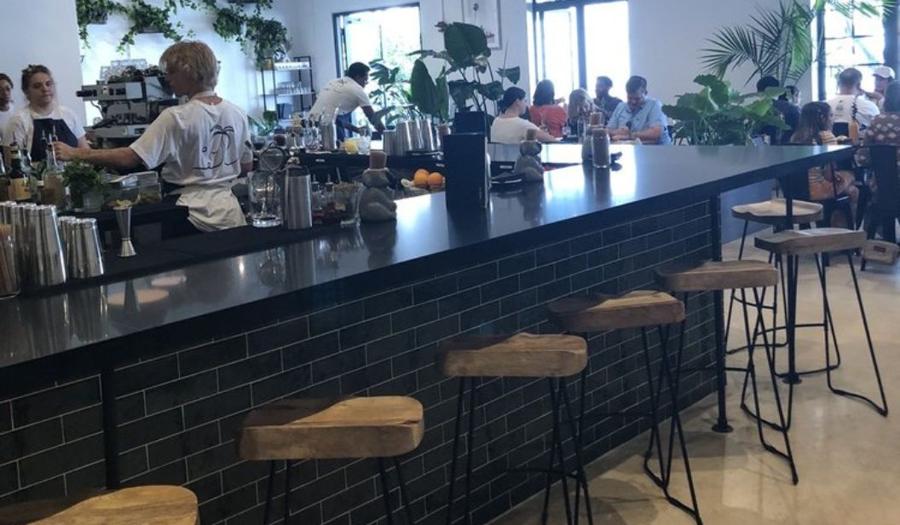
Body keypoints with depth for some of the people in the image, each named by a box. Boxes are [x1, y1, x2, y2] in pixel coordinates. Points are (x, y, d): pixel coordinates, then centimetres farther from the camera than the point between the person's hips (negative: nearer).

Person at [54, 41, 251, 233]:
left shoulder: (176, 118, -14)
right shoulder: (237, 114, 2)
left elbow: (129, 158, -18)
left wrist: (75, 154, -11)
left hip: (197, 218, -6)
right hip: (231, 215, 6)